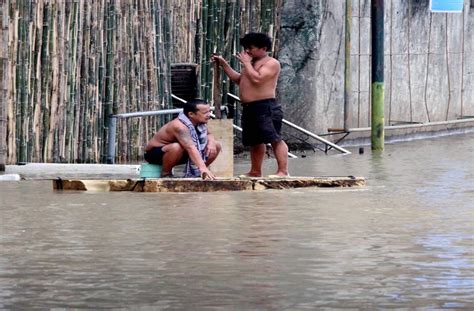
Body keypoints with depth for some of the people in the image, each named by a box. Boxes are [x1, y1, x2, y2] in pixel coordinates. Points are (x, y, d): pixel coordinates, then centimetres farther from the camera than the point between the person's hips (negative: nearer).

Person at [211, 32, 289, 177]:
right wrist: (224, 64, 21)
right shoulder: (252, 63, 22)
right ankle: (255, 172, 24)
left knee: (275, 139, -14)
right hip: (249, 108, 10)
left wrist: (246, 63, -10)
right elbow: (238, 79, 27)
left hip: (265, 107, -10)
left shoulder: (271, 63, -8)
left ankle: (283, 171, -18)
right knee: (255, 141, 16)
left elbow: (257, 79, -21)